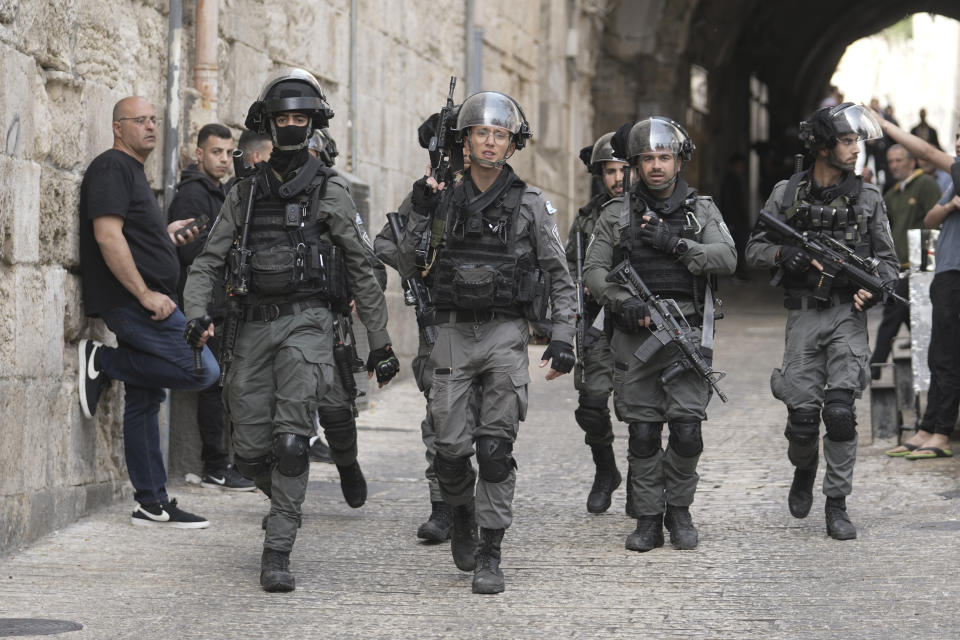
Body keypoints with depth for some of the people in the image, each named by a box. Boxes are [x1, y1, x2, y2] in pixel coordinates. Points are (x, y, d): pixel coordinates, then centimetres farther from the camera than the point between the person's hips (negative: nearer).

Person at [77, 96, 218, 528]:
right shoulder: (112, 168, -8)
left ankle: (152, 505, 10)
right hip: (132, 302, -10)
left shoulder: (133, 173, 24)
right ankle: (101, 361, -9)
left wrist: (166, 237, 14)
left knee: (144, 401, 9)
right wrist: (146, 293, -22)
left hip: (146, 302, 10)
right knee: (202, 370, -17)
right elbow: (107, 234, -19)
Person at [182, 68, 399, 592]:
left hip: (307, 321, -4)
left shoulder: (329, 191, 4)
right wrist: (197, 315, -9)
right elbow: (208, 261, 10)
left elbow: (362, 271, 6)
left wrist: (380, 344, 5)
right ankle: (285, 500, 36)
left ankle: (277, 553, -15)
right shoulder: (246, 193, 13)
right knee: (250, 453, 4)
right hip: (254, 327, 4)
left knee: (291, 440, -17)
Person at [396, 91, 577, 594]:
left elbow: (559, 278, 4)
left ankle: (490, 557, -2)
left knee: (495, 448, -8)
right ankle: (463, 516, 29)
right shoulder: (444, 200, 8)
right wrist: (419, 213, -5)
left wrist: (562, 338, -6)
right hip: (453, 332, 2)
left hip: (505, 335, -2)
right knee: (451, 448, -2)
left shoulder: (530, 204, 1)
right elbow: (410, 268, 8)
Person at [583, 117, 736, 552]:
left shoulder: (702, 209, 9)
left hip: (685, 334, -1)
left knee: (687, 431, -8)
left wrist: (675, 244, -15)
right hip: (634, 336, 1)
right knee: (642, 434, 1)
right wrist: (624, 301, -15)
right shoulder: (617, 214, 8)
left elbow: (726, 259, -5)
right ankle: (648, 520, 11)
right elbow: (594, 270, 2)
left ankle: (678, 511, 12)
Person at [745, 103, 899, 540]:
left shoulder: (867, 198, 5)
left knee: (839, 411, -13)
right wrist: (784, 253, -13)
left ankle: (836, 505, -2)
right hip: (803, 315, 0)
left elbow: (887, 258, 8)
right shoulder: (787, 194, 4)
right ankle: (804, 469, 31)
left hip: (847, 314, 0)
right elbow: (754, 249, 7)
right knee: (802, 416, -3)